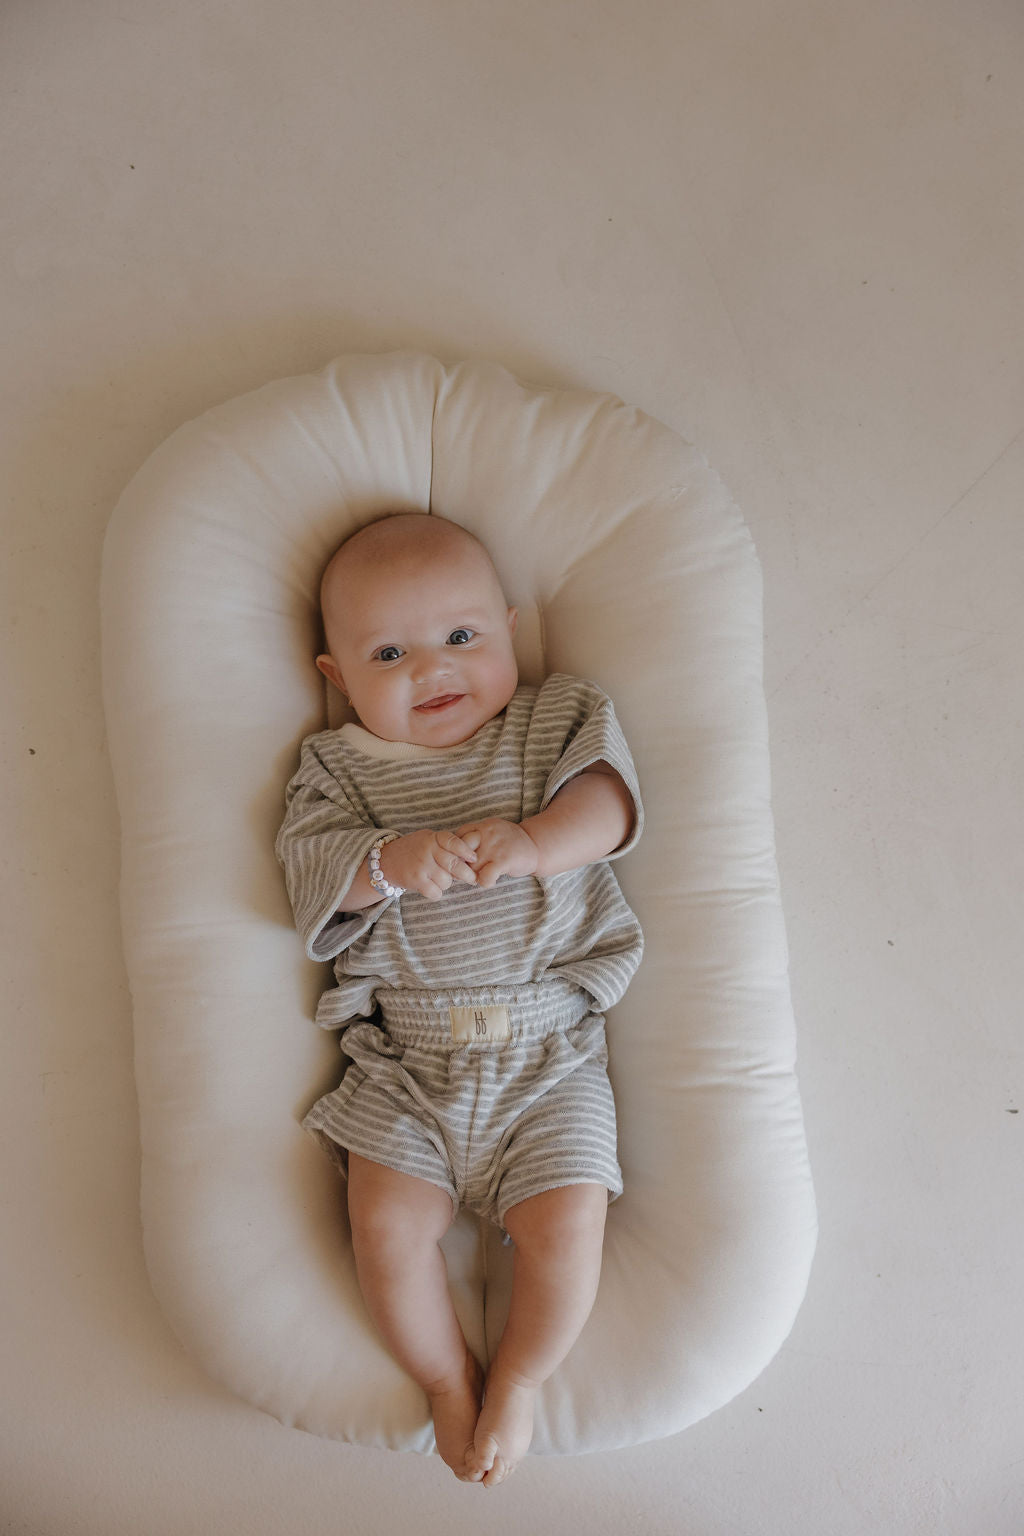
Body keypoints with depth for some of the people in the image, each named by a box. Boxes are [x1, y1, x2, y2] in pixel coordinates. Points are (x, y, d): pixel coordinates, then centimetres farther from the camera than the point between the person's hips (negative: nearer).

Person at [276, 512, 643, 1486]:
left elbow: (607, 803, -9)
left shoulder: (553, 724, 5)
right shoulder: (339, 766, 5)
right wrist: (391, 860, -28)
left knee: (567, 1221, -10)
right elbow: (310, 860, -8)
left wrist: (531, 842, -29)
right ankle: (447, 1380, 17)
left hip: (548, 1049, 0)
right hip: (403, 1056, 1)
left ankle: (516, 1382, 18)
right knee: (386, 1220, -10)